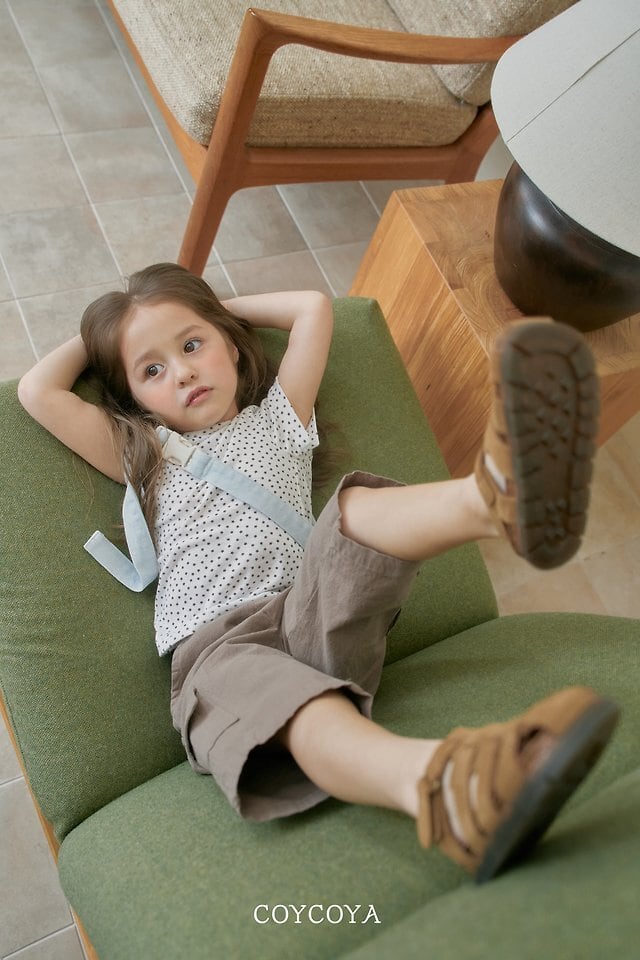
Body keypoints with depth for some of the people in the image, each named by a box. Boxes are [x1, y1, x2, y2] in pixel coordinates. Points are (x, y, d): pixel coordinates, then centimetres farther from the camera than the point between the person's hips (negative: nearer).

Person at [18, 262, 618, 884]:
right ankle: (433, 781, -66)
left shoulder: (278, 417, 25)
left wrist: (221, 310, 32)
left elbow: (312, 307, 24)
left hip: (312, 612, 2)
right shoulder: (144, 458, 22)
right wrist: (93, 336, 31)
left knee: (356, 509, -29)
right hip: (213, 645, -1)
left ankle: (495, 495, -58)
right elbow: (37, 392, 16)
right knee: (299, 707, -37)